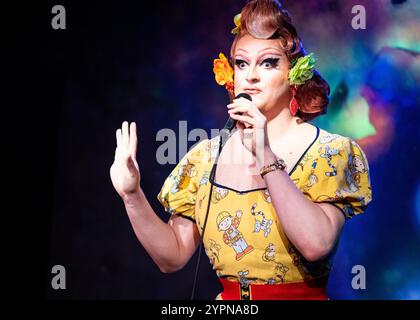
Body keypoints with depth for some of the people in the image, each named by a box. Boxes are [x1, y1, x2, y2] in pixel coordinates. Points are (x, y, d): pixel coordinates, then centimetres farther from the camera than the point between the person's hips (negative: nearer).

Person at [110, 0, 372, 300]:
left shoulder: (331, 152, -5)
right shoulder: (206, 157, 4)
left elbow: (316, 244, -20)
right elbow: (173, 257, 3)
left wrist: (266, 159, -22)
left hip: (302, 293, -2)